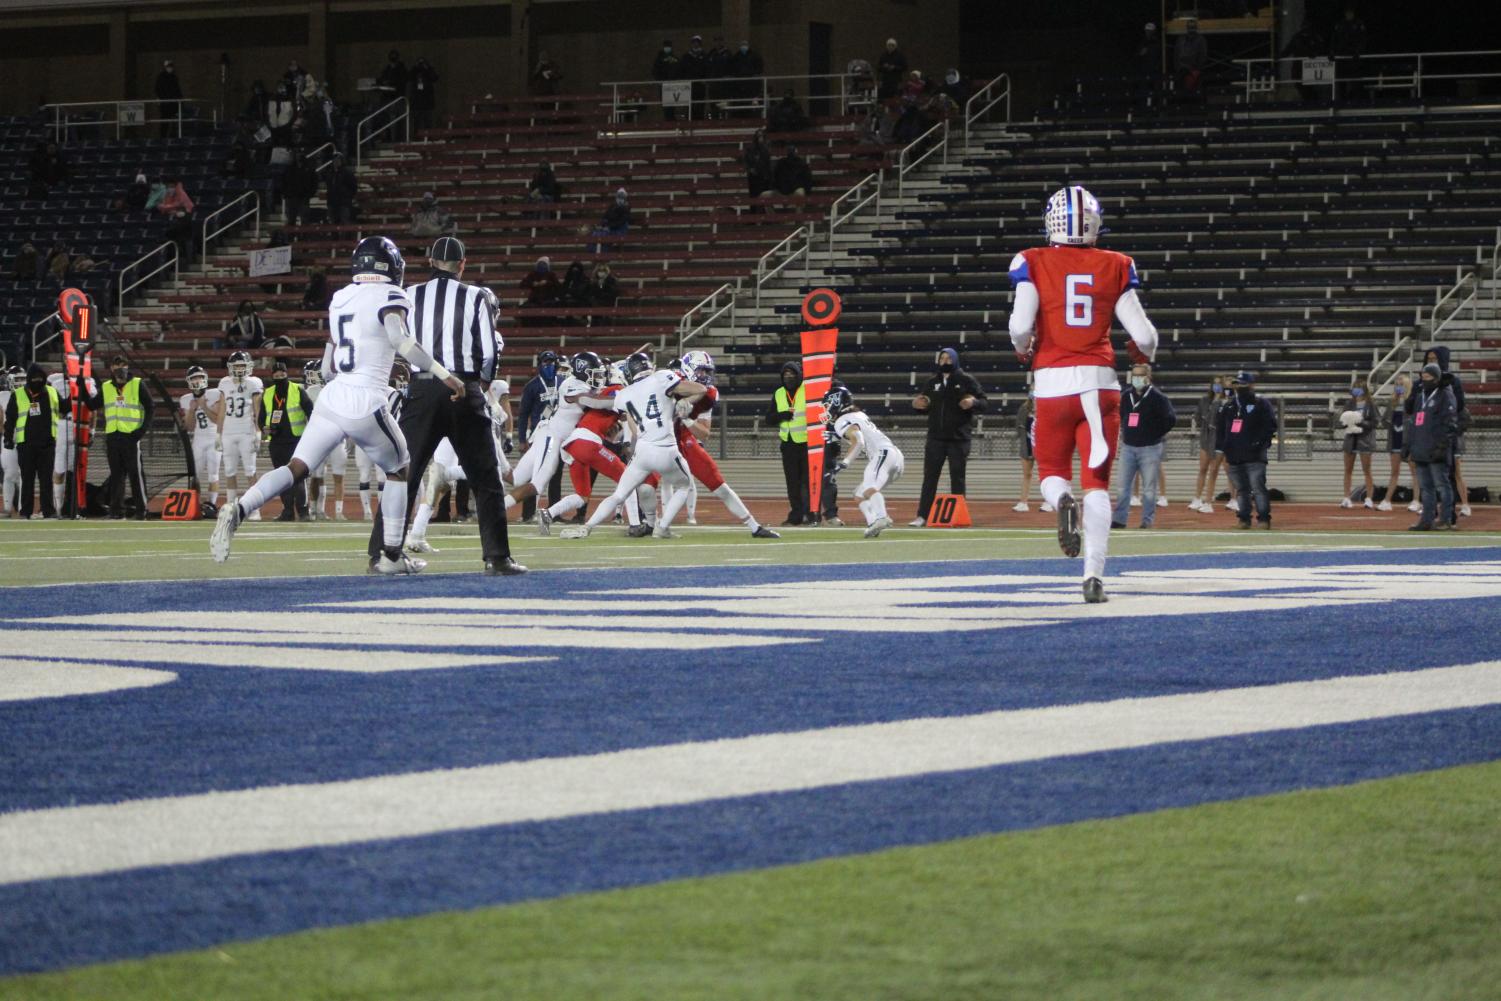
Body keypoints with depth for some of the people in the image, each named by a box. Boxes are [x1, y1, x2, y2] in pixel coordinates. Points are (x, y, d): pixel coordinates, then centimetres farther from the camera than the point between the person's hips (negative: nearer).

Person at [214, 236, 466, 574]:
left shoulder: (340, 300, 16)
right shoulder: (390, 297, -4)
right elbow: (401, 340, -23)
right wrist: (444, 375, -22)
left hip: (332, 398, 5)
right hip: (366, 404, -5)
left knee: (296, 468, -1)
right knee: (399, 469, 16)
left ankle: (238, 510, -24)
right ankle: (390, 555, 17)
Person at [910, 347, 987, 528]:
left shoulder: (966, 381, -1)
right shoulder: (933, 382, 11)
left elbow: (984, 403, -4)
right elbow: (926, 407, 18)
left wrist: (973, 403, -25)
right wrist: (917, 405, -4)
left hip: (958, 438, -3)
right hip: (935, 437, 3)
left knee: (957, 478, 3)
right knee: (929, 477, 1)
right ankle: (922, 516, 1)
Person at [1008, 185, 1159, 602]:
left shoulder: (1034, 264, -1)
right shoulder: (1115, 267, 3)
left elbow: (1020, 325, -12)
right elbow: (1144, 336, 0)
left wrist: (1023, 349, 10)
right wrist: (1144, 352, 24)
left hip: (1053, 380, -1)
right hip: (1099, 380, 1)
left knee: (1052, 471, 17)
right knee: (1096, 482, 6)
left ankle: (1062, 501, -19)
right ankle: (1094, 576, -5)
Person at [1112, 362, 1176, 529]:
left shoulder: (1157, 397, -7)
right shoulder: (1126, 396, 9)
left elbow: (1171, 419, -9)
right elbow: (1120, 416, 25)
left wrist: (1156, 433, -5)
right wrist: (1125, 433, 13)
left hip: (1150, 448, -5)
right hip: (1128, 447, 5)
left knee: (1149, 487, -1)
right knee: (1123, 485, 4)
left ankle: (1147, 520, 5)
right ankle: (1119, 519, 7)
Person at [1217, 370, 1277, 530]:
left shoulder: (1261, 405, 0)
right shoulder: (1230, 407, 18)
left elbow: (1271, 427, -7)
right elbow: (1221, 429, 23)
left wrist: (1259, 442, -16)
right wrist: (1224, 447, 12)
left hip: (1254, 457, -6)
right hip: (1234, 456, 6)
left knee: (1258, 487, -12)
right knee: (1241, 489, 9)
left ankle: (1264, 518, -10)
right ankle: (1244, 518, 14)